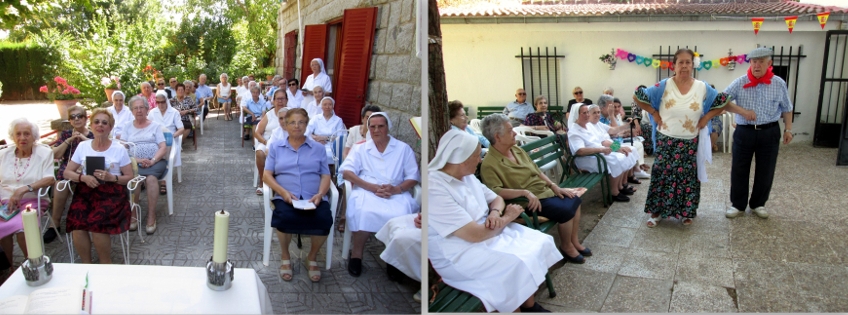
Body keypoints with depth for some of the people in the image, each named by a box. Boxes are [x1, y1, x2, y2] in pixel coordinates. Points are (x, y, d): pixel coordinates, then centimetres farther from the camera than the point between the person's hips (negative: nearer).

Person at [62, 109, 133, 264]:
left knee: (96, 223, -31)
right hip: (85, 192, 3)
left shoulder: (119, 149, 4)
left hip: (111, 194, -2)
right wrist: (83, 177, -9)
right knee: (77, 224, -28)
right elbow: (67, 172, 12)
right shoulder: (83, 146, 11)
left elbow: (129, 177, 5)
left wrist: (112, 177, -14)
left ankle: (106, 266, -10)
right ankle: (86, 264, -7)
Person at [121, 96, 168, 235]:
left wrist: (152, 161, -15)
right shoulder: (128, 127, 18)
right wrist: (137, 160, -13)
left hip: (155, 162, -1)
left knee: (151, 178, -35)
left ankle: (151, 216, -28)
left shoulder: (156, 126, 14)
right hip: (134, 162, 1)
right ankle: (133, 214, -23)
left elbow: (163, 148, 4)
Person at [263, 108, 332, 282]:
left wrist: (320, 194, -12)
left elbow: (325, 176, 9)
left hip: (314, 198, 1)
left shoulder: (318, 148, 16)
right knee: (285, 217, -34)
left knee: (324, 219, -31)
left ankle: (312, 258, -1)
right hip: (286, 197, 0)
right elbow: (267, 175, 7)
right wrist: (283, 192, -12)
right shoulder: (276, 147, 16)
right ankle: (285, 257, -4)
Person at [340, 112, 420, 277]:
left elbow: (413, 177, 9)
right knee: (364, 212, -36)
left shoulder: (403, 149, 16)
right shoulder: (360, 148, 18)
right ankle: (356, 254, -15)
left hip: (396, 194, 0)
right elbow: (347, 172, 3)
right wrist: (372, 187, -13)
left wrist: (396, 189, -13)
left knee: (401, 215, -35)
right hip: (366, 191, 0)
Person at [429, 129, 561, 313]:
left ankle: (530, 305, 10)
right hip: (458, 256, -9)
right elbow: (475, 234, -27)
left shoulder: (466, 177, 4)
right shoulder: (435, 189, -25)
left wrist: (495, 213, -9)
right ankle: (525, 308, 2)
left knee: (540, 243, -2)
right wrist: (506, 218, -11)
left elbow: (496, 199, 16)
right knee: (517, 265, -24)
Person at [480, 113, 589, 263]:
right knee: (566, 210, -20)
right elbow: (496, 192, -31)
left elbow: (537, 171, 14)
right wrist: (525, 192, -36)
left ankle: (574, 241, 18)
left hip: (544, 190, 9)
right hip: (528, 201, -9)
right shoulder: (489, 164, -20)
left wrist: (554, 186, 3)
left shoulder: (516, 149, 7)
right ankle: (567, 247, 4)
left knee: (575, 200, 2)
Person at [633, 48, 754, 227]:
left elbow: (723, 103, 8)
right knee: (662, 176, 3)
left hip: (690, 143, 1)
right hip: (666, 142, -1)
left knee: (688, 177, 8)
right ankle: (657, 211, 16)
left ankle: (686, 212, 24)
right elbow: (638, 97, -5)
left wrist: (706, 117, -2)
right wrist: (654, 114, -7)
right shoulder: (663, 86, -7)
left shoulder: (702, 88, -2)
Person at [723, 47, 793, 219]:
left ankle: (758, 204, 27)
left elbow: (786, 108, 10)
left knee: (765, 171, 9)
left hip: (770, 133, 1)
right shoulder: (739, 83, -6)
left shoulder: (779, 83, -1)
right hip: (744, 132, -1)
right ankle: (738, 204, 20)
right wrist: (742, 112, -21)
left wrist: (788, 129, 7)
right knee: (739, 170, 5)